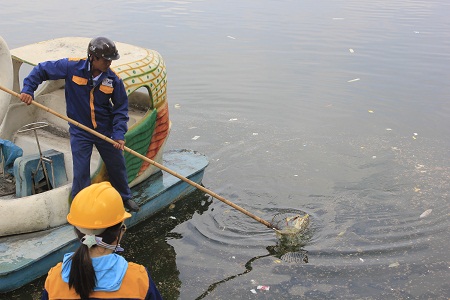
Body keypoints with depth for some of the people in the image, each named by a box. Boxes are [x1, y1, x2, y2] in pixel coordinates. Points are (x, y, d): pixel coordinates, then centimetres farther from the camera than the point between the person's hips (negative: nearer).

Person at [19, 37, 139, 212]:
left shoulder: (113, 79, -11)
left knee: (117, 166, 15)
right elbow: (41, 70, -4)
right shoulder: (72, 67, -15)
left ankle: (125, 198, 39)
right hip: (80, 133, -2)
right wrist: (28, 89, -15)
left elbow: (121, 108, -4)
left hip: (106, 131, 2)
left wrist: (119, 134, -14)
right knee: (81, 173, -1)